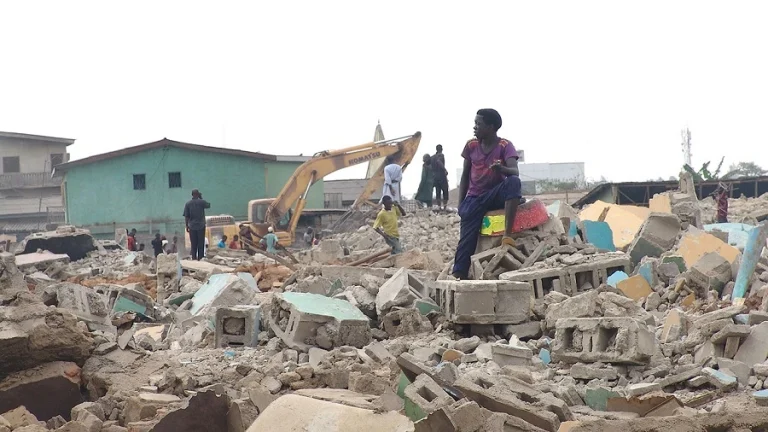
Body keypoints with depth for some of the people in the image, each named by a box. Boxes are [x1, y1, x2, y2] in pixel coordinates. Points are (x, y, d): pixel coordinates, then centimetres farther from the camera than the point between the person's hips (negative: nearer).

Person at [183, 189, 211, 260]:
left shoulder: (188, 203, -1)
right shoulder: (201, 202, -7)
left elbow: (186, 216, -1)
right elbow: (208, 205, 14)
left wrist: (187, 226, 7)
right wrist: (201, 198, 12)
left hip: (192, 226, 2)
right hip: (201, 225, -2)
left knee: (193, 244, 7)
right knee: (201, 243, 4)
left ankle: (194, 258, 5)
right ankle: (200, 258, 3)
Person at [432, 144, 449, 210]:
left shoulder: (432, 157, 12)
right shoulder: (441, 155, -6)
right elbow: (439, 161, -27)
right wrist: (445, 170, -28)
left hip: (435, 177, 6)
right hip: (442, 176, -6)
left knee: (437, 192, 7)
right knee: (445, 191, 2)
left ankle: (438, 206, 2)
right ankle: (445, 205, -7)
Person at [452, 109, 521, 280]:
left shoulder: (505, 146, -7)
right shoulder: (471, 146, 3)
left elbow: (514, 172, -22)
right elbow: (465, 175, 10)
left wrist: (502, 169, -46)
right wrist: (461, 204, 4)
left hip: (496, 195, -2)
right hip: (474, 199, 2)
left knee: (514, 182, -34)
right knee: (466, 240, -17)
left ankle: (507, 234, -37)